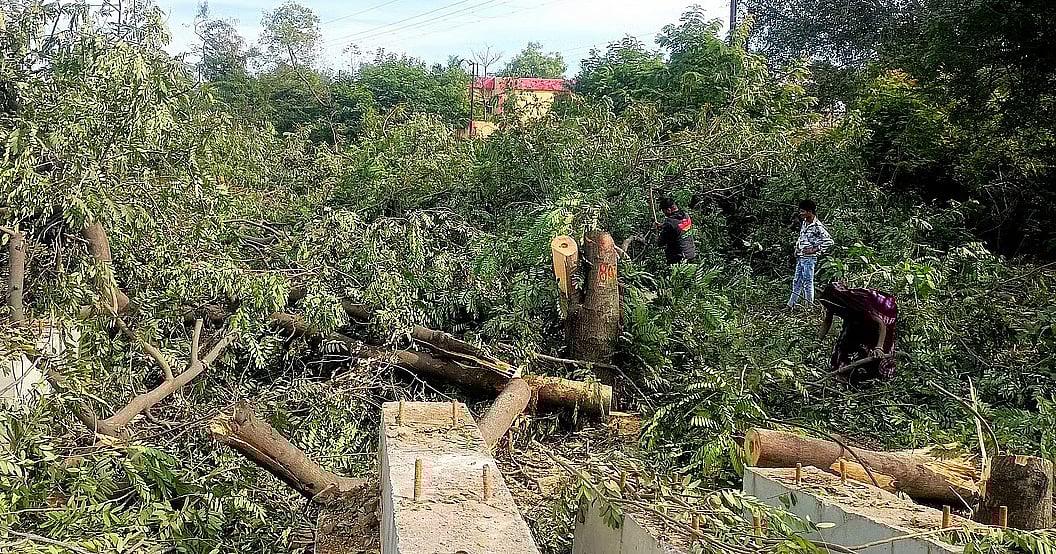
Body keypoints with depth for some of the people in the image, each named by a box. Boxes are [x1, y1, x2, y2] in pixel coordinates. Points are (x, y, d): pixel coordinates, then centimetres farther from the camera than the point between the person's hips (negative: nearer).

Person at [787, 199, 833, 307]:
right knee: (797, 281, 13)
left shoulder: (817, 226, -15)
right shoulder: (804, 223, 11)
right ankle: (791, 304, 19)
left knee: (808, 282, -1)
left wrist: (814, 250, -16)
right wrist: (797, 248, 13)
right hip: (800, 257, 8)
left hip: (809, 258, -8)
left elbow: (829, 241, -18)